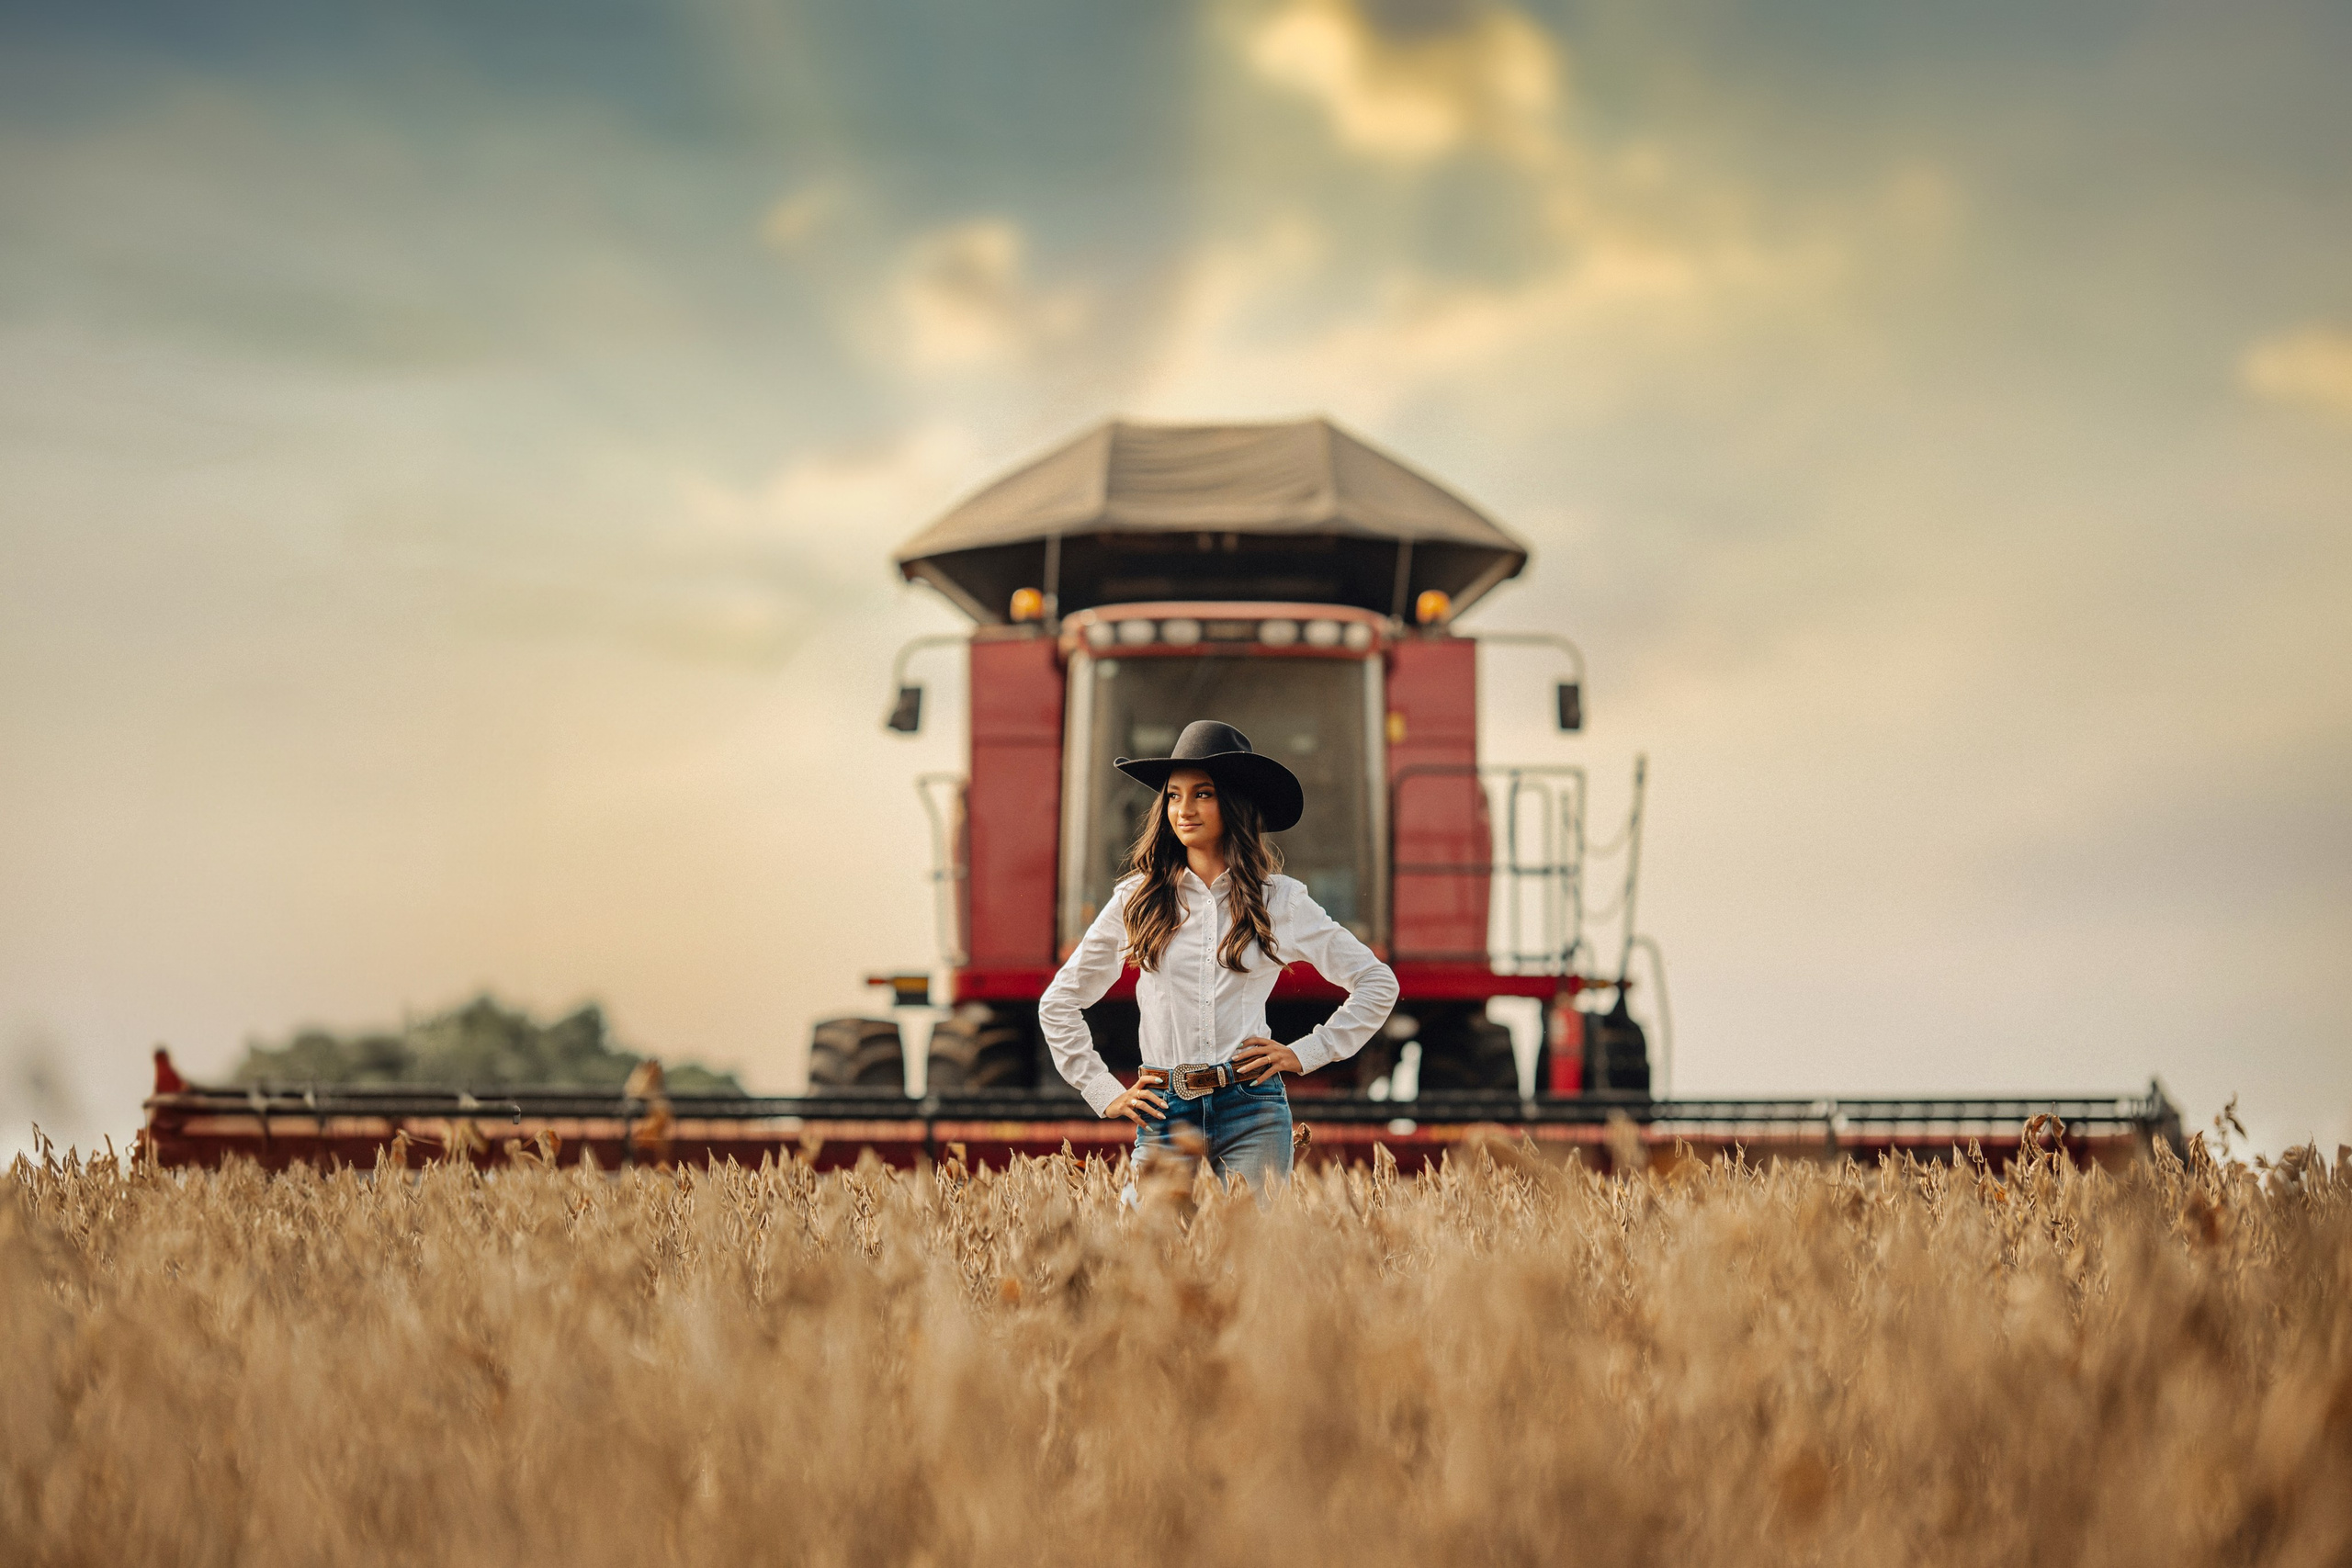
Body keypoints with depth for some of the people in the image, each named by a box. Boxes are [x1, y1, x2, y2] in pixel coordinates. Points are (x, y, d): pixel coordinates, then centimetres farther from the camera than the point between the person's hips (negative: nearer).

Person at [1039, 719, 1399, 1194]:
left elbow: (1377, 983, 12)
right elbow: (1058, 1003, 15)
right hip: (1165, 1116, 1)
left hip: (1254, 1112, -1)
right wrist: (1105, 1093, 8)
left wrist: (1306, 1053, 4)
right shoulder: (1137, 899, 7)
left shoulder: (1280, 900, 5)